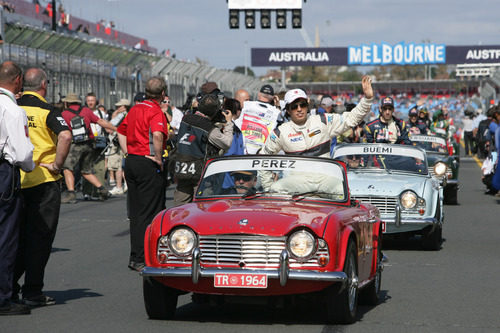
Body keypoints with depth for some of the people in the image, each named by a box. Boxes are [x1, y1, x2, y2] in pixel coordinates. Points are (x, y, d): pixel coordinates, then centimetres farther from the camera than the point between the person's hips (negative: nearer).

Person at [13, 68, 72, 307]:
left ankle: (10, 284, 16)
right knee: (40, 237, 2)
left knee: (19, 235, 17)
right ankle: (32, 292, 3)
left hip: (15, 181, 5)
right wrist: (57, 165, -15)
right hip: (43, 181, -5)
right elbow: (65, 136, -25)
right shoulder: (47, 111, -9)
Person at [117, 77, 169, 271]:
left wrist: (128, 154, 17)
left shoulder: (135, 108, 13)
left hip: (131, 161, 8)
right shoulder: (155, 111, -13)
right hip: (148, 164, -8)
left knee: (135, 212, 13)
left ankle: (136, 256, 17)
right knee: (148, 213, -3)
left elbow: (121, 132, 22)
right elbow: (157, 135, -30)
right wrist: (159, 158, -19)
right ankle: (139, 259, -5)